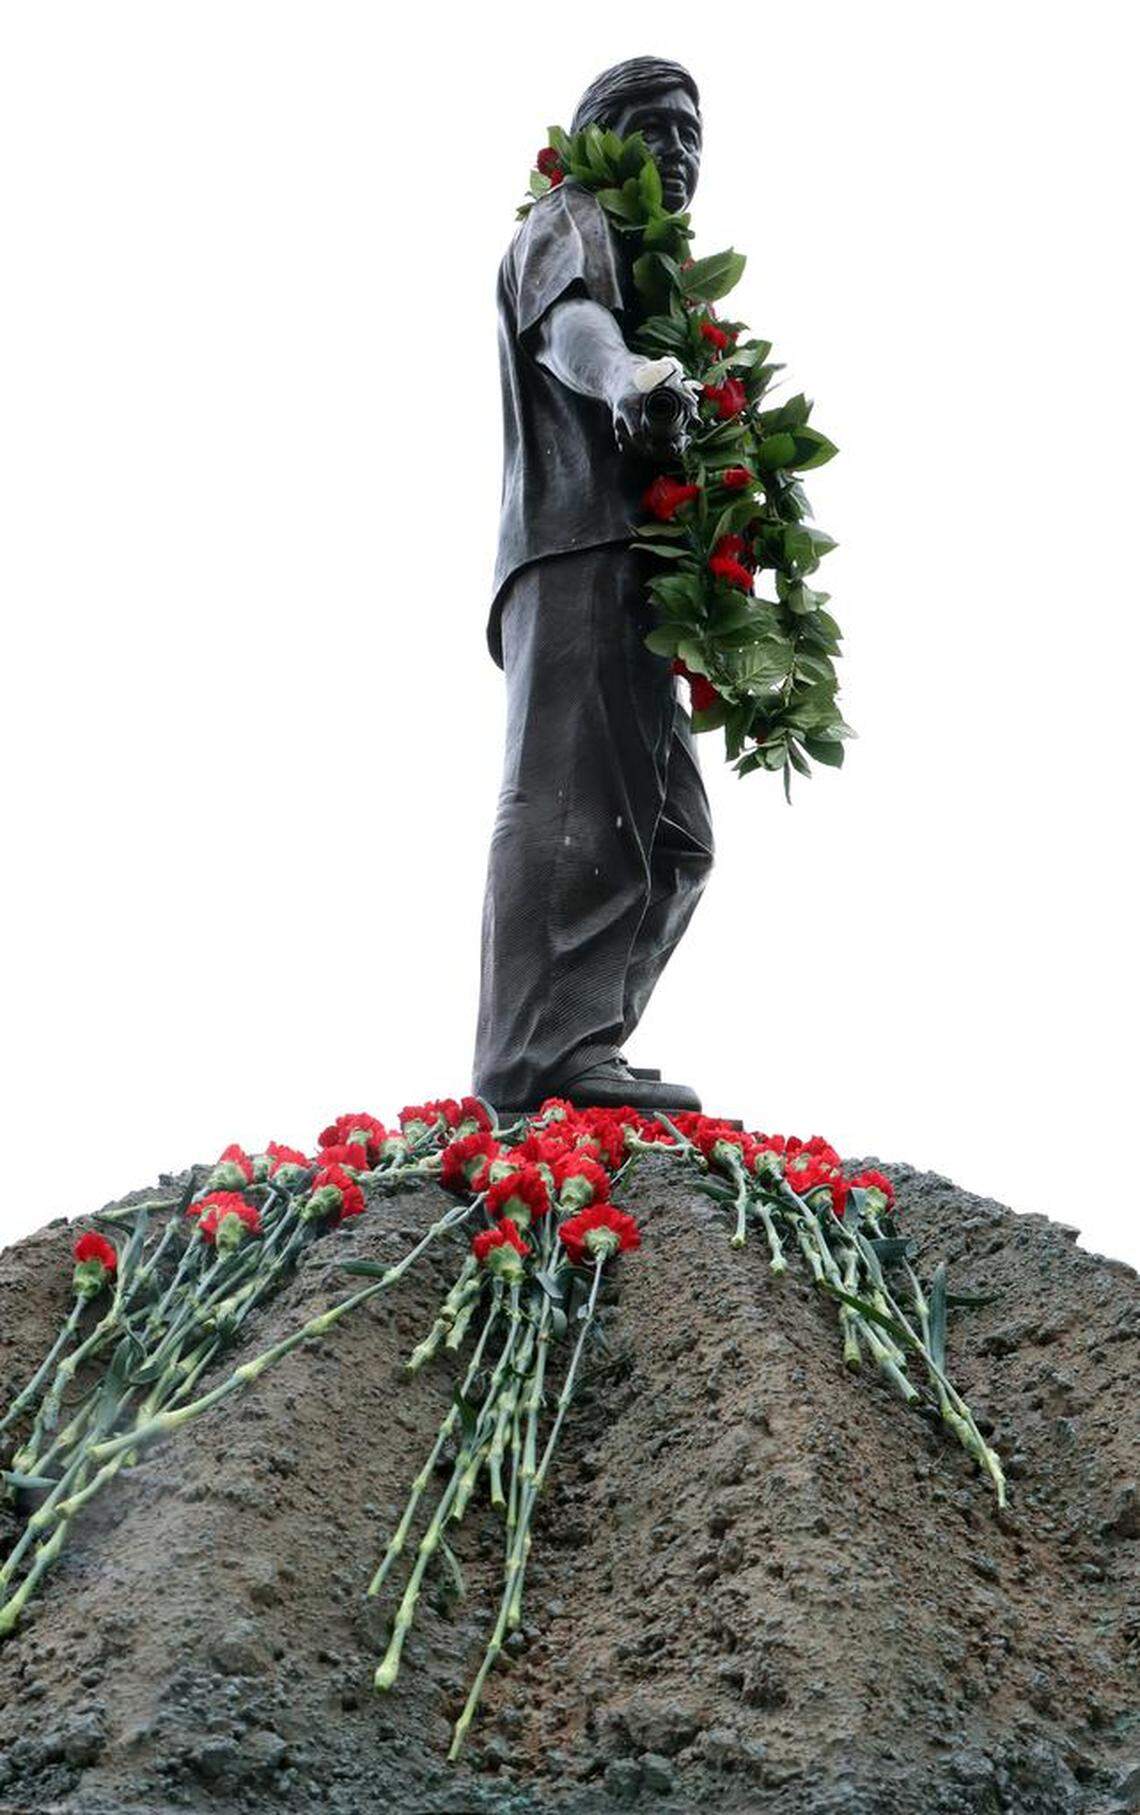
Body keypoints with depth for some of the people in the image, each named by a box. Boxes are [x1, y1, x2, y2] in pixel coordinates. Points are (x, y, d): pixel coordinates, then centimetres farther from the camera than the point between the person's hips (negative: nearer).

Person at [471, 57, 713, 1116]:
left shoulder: (653, 271, 34)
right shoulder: (570, 219, 8)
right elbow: (567, 317, -16)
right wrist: (627, 377, -39)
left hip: (633, 568, 9)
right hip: (578, 546, -9)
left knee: (672, 836, 4)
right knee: (567, 802, -18)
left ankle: (573, 1051, 3)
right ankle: (530, 1066, -21)